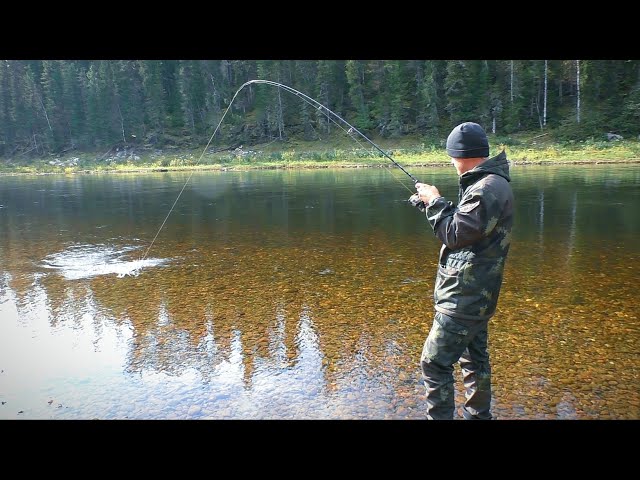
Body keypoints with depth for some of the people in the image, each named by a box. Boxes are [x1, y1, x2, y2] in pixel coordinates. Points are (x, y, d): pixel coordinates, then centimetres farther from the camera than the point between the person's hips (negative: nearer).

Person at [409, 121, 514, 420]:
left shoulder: (487, 189, -21)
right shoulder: (491, 183, 12)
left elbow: (455, 234, -22)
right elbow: (466, 226, 17)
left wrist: (434, 202, -10)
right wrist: (432, 203, 8)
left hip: (465, 297, -11)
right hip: (475, 295, 11)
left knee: (434, 363, -4)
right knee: (474, 359, 22)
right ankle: (478, 415, 37)